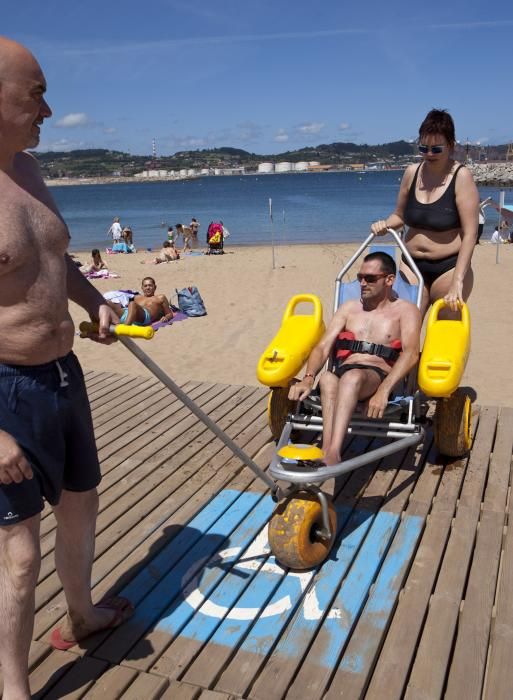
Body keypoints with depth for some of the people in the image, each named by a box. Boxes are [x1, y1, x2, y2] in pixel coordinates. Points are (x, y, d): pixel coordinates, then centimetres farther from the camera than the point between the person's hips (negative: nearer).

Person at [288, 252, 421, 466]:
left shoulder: (405, 310, 12)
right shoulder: (349, 308, 24)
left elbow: (411, 353, -7)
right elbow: (323, 347, 13)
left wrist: (383, 390, -24)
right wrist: (308, 378, -9)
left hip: (378, 378, -3)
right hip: (341, 377, 3)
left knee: (352, 376, -39)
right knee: (327, 379, -35)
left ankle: (331, 453, -55)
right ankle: (328, 453, -50)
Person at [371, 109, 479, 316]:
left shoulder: (461, 176, -10)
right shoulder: (412, 173, 3)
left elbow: (470, 233, -14)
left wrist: (457, 281, -21)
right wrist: (385, 224, -6)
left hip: (448, 267, -4)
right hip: (412, 264, 4)